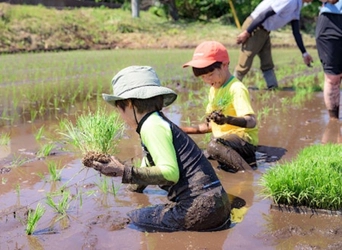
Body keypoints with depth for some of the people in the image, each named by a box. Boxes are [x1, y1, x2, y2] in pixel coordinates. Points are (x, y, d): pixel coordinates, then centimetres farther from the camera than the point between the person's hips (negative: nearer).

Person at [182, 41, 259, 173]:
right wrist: (184, 130, 12)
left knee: (214, 146, -36)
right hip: (223, 139, 10)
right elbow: (211, 125, 22)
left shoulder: (236, 88, -14)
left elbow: (252, 122, -28)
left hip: (244, 139, -10)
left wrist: (227, 119, -47)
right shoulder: (214, 89, 15)